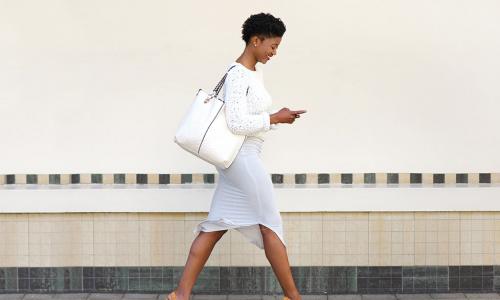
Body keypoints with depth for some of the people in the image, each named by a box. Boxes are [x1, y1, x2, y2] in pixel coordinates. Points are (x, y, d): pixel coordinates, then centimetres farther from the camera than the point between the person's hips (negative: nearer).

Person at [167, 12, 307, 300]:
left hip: (245, 157, 10)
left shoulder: (256, 72, 14)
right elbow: (237, 123, -22)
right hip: (242, 156, -10)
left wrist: (280, 117, 6)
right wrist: (275, 118, -15)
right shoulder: (237, 74, -16)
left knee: (216, 225, 8)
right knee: (270, 223, 0)